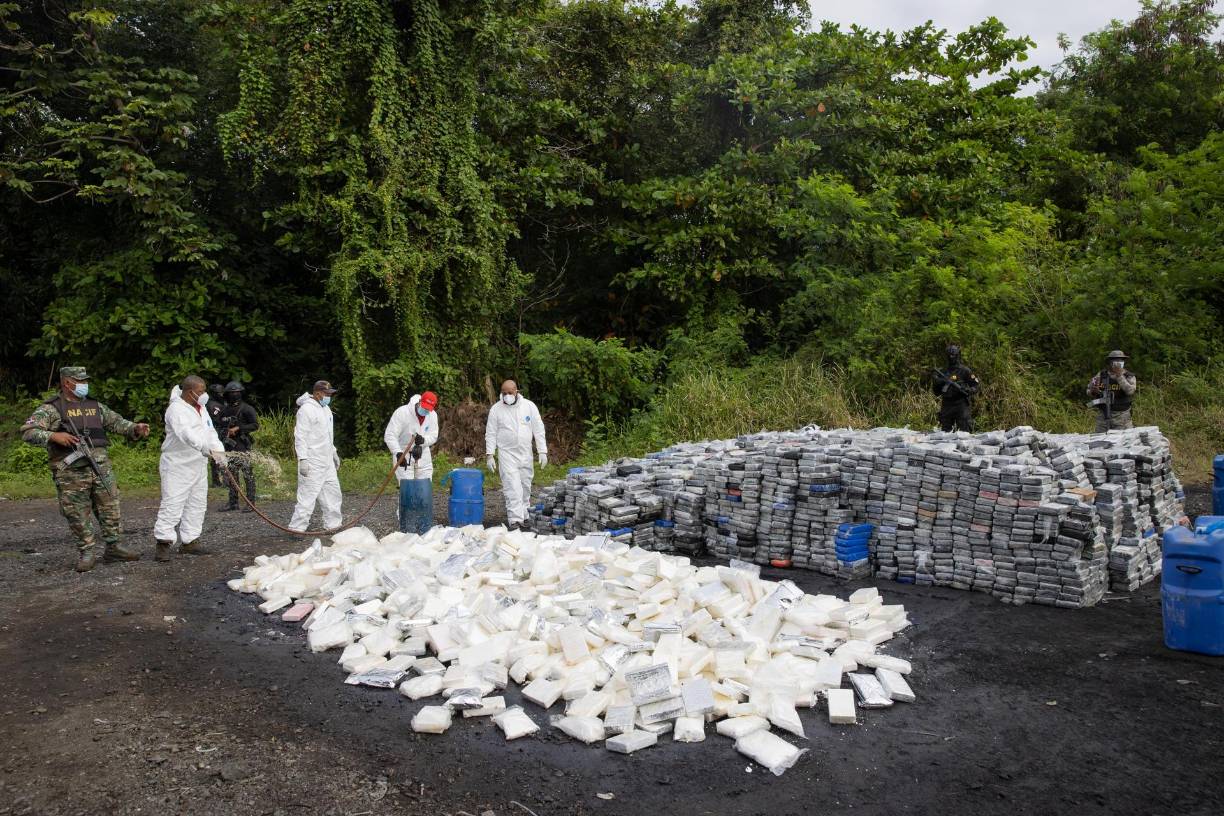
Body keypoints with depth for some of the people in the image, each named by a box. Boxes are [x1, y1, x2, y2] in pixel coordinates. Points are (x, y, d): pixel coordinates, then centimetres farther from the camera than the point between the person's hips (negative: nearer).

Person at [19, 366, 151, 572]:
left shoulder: (95, 406, 15)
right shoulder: (51, 408, -3)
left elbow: (116, 422, 17)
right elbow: (28, 431, -10)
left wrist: (135, 428, -2)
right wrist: (53, 436, -25)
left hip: (101, 468, 5)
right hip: (71, 474, -5)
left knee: (110, 509, 8)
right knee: (77, 516, 2)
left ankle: (113, 547, 21)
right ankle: (87, 553, 14)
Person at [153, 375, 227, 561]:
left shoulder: (201, 408, 13)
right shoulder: (177, 409, -17)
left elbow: (210, 432, 11)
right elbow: (188, 434, -33)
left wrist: (219, 450, -7)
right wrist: (210, 450, -45)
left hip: (198, 466, 9)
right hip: (177, 466, -9)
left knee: (197, 504, 11)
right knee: (173, 504, -11)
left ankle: (190, 541, 19)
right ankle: (163, 543, -6)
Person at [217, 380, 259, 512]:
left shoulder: (246, 409, -4)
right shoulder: (224, 409, 14)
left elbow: (255, 425, -9)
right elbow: (218, 425, 24)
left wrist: (238, 428, -14)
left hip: (242, 447, -6)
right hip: (229, 447, 6)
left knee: (248, 475, -5)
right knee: (231, 476, 10)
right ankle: (233, 502, 18)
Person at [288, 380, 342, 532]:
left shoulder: (326, 409, 15)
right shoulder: (306, 409, -13)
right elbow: (300, 436, -18)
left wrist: (334, 453, 25)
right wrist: (303, 459, -23)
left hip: (326, 460, 9)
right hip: (312, 462, -9)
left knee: (333, 492, 13)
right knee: (308, 494, -10)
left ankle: (332, 524, 22)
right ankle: (297, 527, -5)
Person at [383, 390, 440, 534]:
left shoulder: (433, 415, -3)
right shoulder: (402, 412, -19)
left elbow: (433, 436, -1)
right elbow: (390, 435, -22)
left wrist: (423, 440, -24)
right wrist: (398, 453, -34)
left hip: (422, 456, 5)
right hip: (403, 456, -5)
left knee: (425, 492, 6)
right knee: (407, 492, -10)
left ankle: (425, 529, 19)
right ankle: (406, 530, 0)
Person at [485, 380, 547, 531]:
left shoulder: (529, 406, 0)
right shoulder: (496, 409, -2)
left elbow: (539, 430, 2)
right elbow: (490, 433, 0)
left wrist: (543, 452, -3)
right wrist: (489, 455, -6)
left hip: (525, 454, 2)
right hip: (507, 454, -2)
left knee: (525, 486, 10)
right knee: (512, 488, -11)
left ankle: (523, 515, 24)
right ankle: (515, 520, -13)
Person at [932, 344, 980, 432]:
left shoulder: (965, 371, 2)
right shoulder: (944, 372, 14)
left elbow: (977, 386, 2)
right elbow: (937, 392, 17)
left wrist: (967, 390, -17)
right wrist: (936, 383, -3)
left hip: (961, 406, -4)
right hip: (946, 406, 4)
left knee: (965, 432, -9)